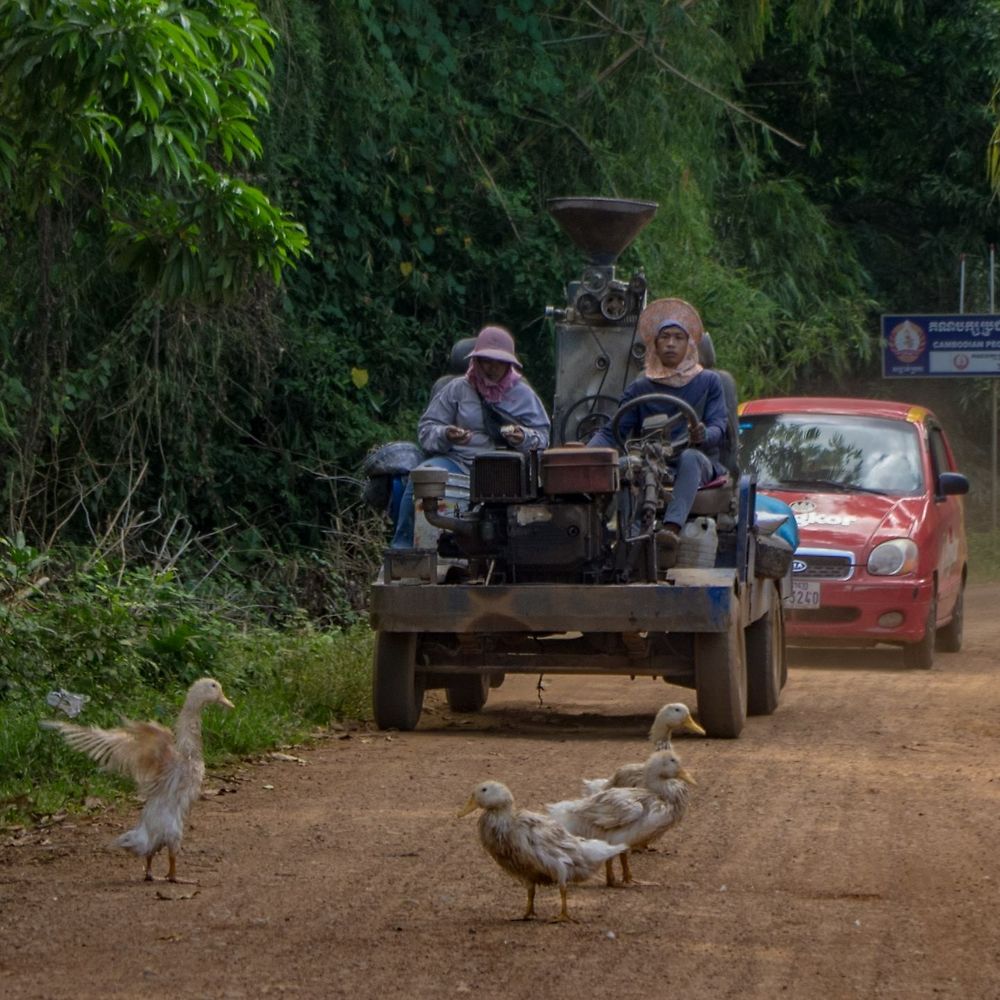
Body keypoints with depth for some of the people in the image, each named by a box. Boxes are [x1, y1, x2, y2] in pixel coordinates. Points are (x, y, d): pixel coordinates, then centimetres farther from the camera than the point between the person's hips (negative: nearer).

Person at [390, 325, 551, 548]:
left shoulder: (522, 394, 16)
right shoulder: (457, 389, 13)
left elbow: (542, 435, 13)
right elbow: (426, 429, 10)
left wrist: (524, 438, -11)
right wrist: (445, 435, -14)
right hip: (457, 460, 0)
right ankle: (402, 548, -26)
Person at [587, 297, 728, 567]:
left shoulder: (708, 382, 13)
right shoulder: (641, 388, 17)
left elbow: (719, 426, 0)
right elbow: (612, 432, 10)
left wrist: (704, 435, -27)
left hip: (701, 466, -2)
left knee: (690, 457, -39)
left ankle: (672, 529, -60)